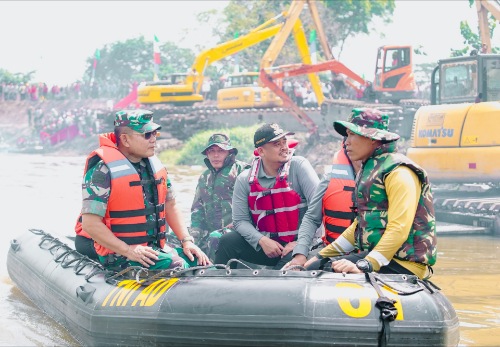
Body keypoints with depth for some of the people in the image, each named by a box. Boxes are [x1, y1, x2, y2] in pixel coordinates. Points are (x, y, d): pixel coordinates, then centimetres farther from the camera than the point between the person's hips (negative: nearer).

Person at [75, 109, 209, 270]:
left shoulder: (154, 164, 12)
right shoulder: (104, 169, -13)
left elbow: (170, 206, 21)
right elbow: (90, 223, -17)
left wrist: (186, 240, 7)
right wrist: (128, 251, -21)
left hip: (155, 248, 8)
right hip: (117, 253, -8)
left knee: (201, 263, -4)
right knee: (177, 267, -26)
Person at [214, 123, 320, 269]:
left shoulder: (298, 166, -7)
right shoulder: (245, 180, 1)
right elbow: (240, 220, -1)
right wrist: (262, 241, -18)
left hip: (295, 245, -3)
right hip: (263, 244, 3)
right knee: (228, 241, -18)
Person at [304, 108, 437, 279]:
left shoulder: (398, 172, -13)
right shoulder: (369, 168, 19)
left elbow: (399, 228, -23)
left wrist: (365, 266, -32)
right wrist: (323, 256, 17)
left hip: (403, 265, -9)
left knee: (333, 272, -25)